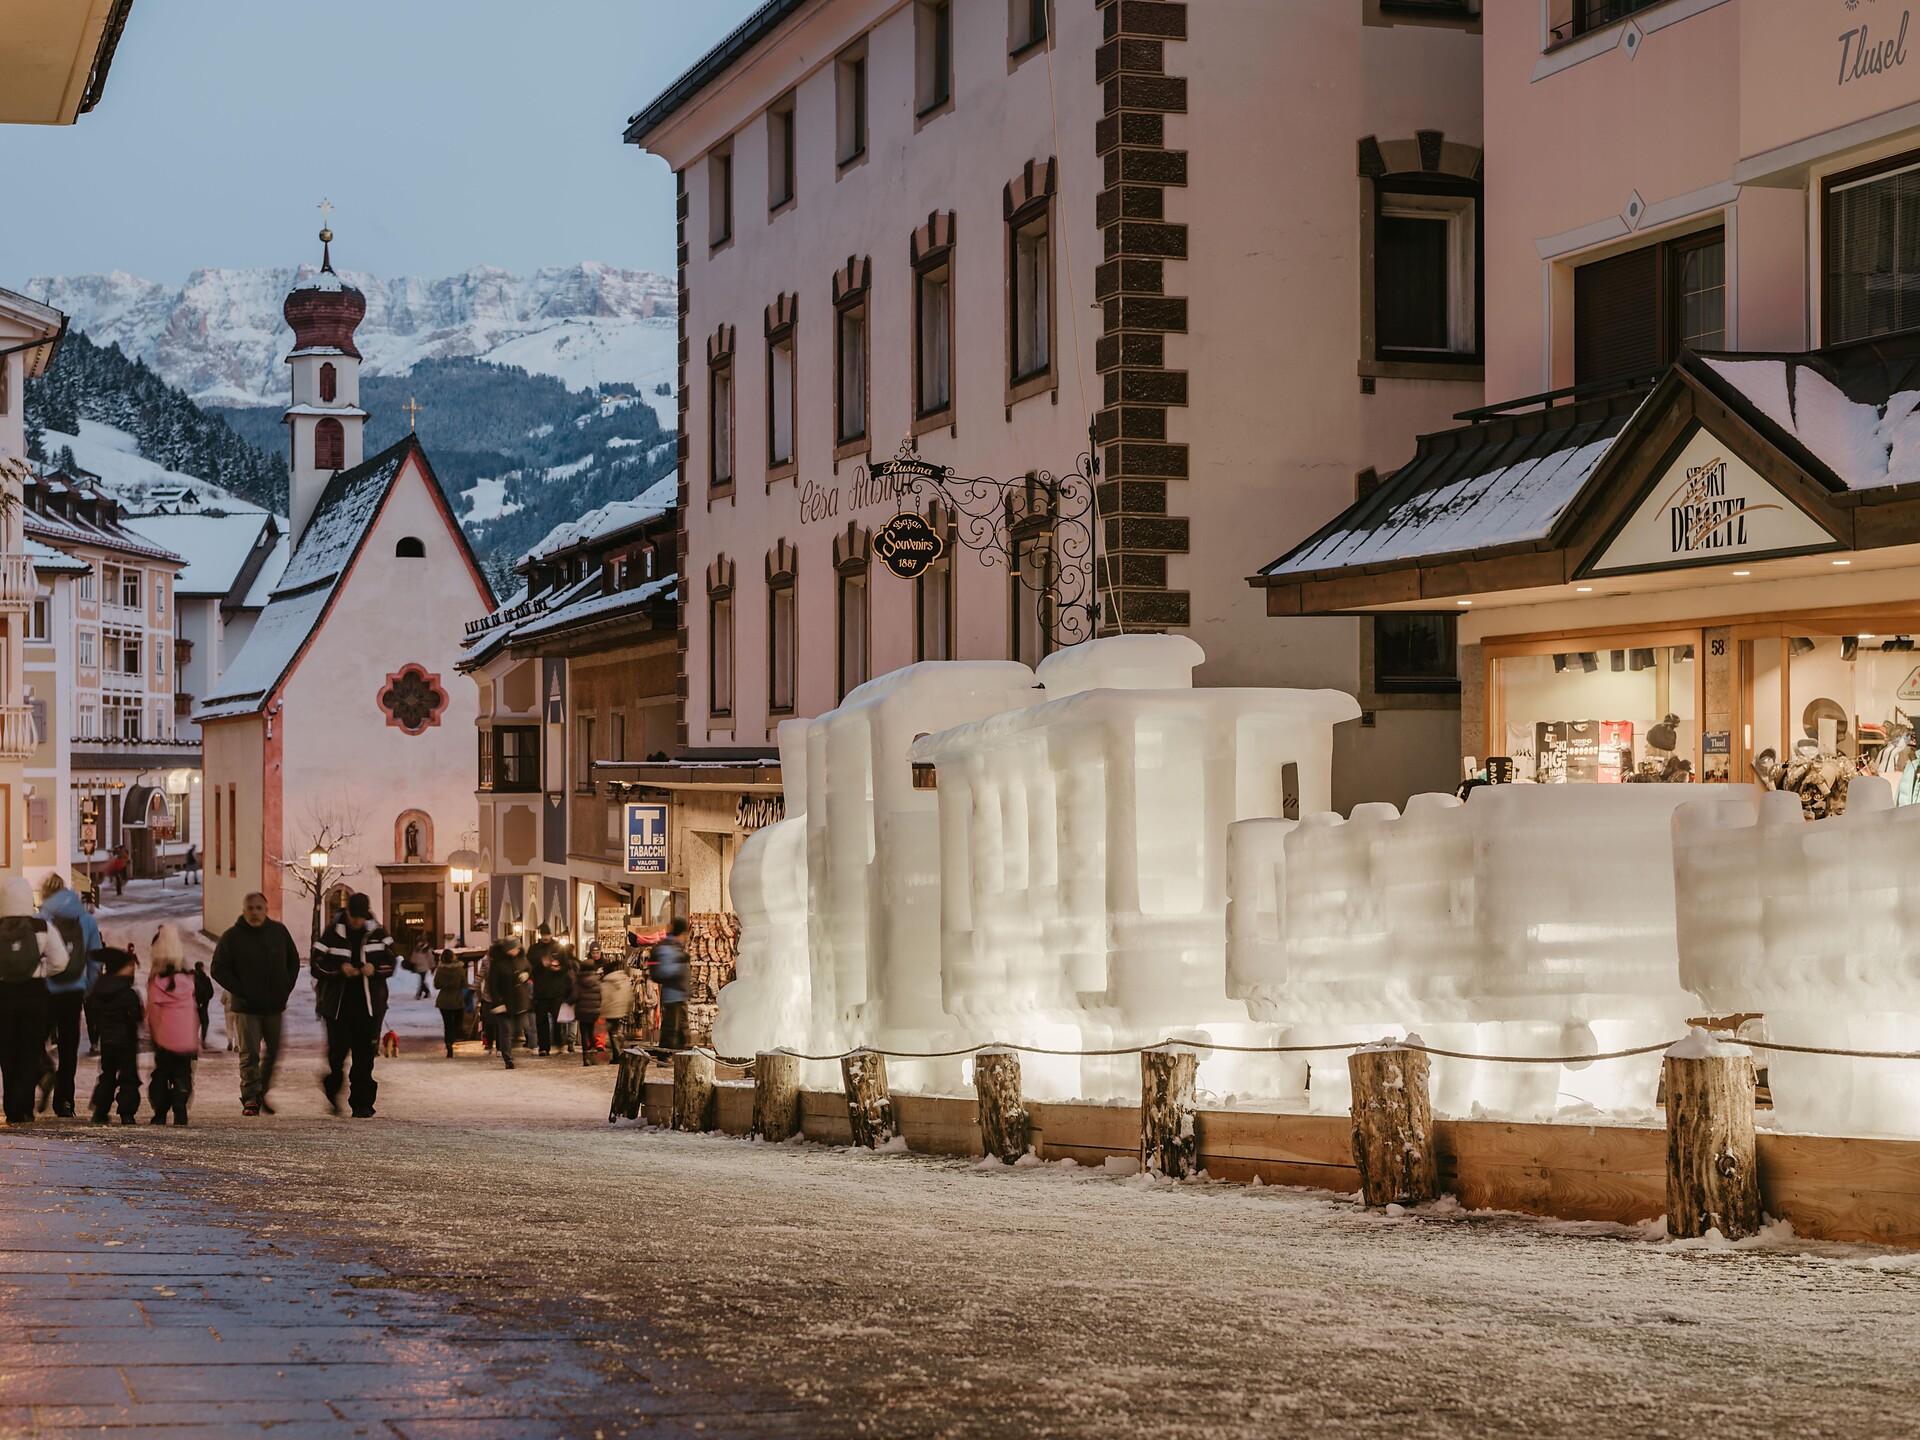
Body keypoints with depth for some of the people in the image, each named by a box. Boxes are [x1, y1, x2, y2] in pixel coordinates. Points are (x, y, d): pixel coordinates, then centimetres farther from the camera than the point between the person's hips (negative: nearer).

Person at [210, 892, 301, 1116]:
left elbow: (293, 961, 17)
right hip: (246, 1008, -4)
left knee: (274, 1052, 9)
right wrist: (240, 991, -11)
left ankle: (265, 1094, 24)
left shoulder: (279, 931, 6)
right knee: (249, 1054, -7)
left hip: (275, 1005, 4)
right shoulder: (232, 936, -5)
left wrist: (286, 988, 5)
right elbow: (219, 969, -4)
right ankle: (250, 1099, -5)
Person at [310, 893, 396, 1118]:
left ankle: (362, 1104, 4)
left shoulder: (377, 934, 5)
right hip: (337, 1004, -2)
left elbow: (390, 963, 10)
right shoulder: (332, 934, -2)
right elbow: (317, 966, -2)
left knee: (364, 1055, -1)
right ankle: (332, 1091, 25)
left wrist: (375, 968, -11)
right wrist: (339, 969, -19)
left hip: (368, 1004, 2)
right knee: (338, 1050, -4)